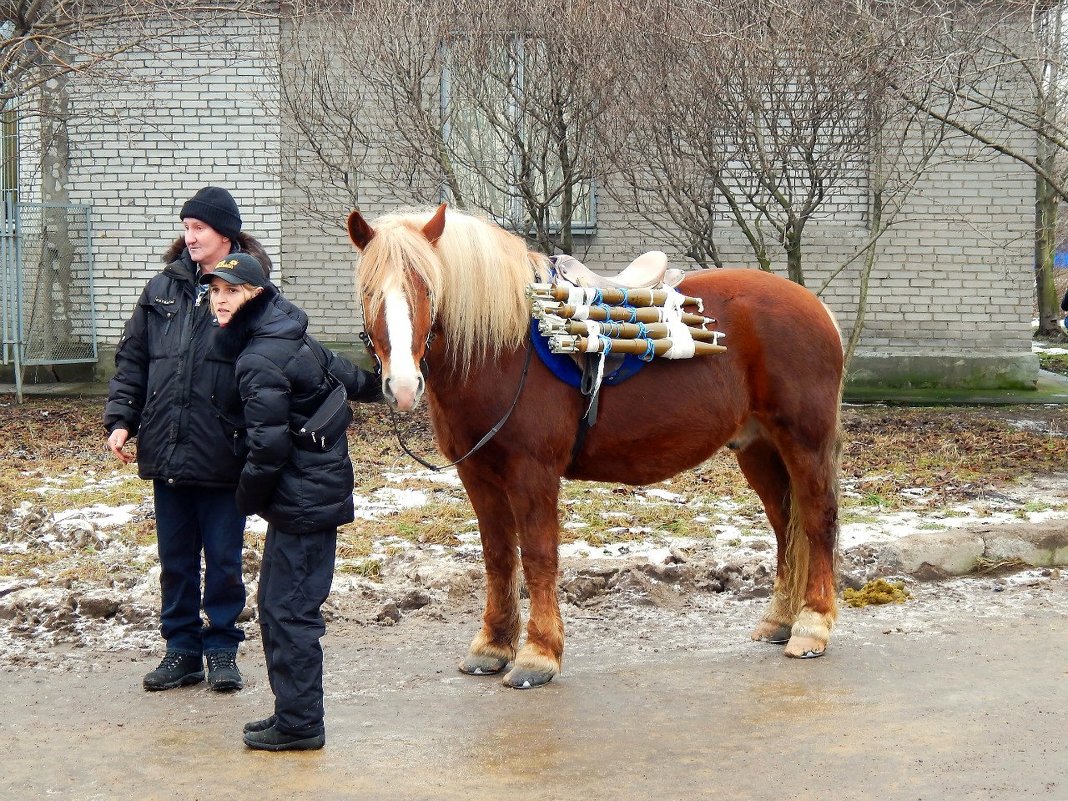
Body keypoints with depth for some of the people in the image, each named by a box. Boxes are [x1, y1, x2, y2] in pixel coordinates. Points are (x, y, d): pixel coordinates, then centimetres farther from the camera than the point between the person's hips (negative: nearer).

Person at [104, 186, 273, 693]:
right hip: (165, 450, 4)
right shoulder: (163, 288, 6)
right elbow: (131, 359, 10)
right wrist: (120, 419, 0)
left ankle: (222, 648, 22)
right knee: (175, 559, 13)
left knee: (223, 559, 8)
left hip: (222, 453, -4)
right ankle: (182, 649, 24)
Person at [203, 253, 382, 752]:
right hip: (318, 491, 10)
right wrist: (379, 384, 43)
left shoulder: (259, 362, -19)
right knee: (276, 603, 16)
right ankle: (293, 711, 24)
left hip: (302, 501, -10)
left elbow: (268, 447, -21)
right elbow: (352, 379, 23)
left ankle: (299, 725, 4)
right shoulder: (294, 340, 10)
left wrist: (248, 498, -5)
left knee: (290, 611, -3)